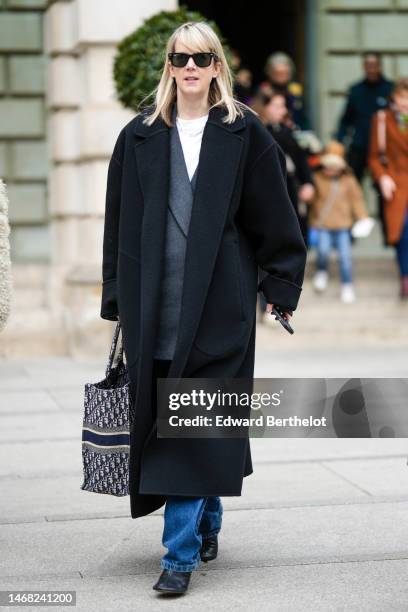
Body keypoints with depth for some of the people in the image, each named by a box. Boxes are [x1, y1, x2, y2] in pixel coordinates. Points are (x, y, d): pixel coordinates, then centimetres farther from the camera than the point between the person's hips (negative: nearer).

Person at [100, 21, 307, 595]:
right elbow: (118, 224, 11)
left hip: (219, 301, -3)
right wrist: (118, 300, 8)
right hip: (155, 304, 3)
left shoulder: (244, 133, 3)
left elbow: (274, 217, 4)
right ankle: (208, 525, 28)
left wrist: (280, 285, 0)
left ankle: (181, 552, -1)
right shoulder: (140, 136, 9)